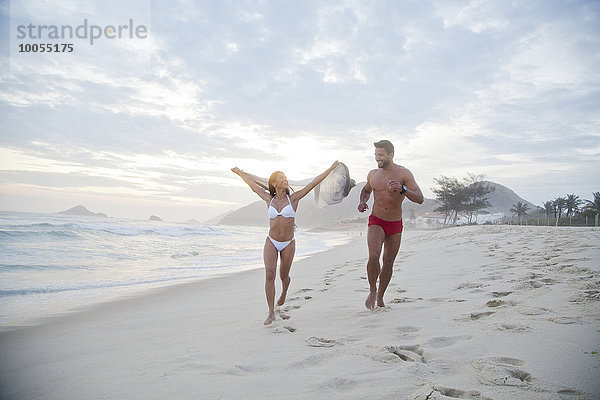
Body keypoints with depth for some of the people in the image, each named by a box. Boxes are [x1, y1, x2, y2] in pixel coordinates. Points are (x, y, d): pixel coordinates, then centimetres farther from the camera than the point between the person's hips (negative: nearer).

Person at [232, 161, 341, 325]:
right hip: (271, 242, 1)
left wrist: (331, 168, -3)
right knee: (269, 275, -14)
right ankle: (271, 313, -7)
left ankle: (283, 293, 48)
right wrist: (239, 172, 26)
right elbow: (252, 184, 15)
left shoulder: (293, 198, -2)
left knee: (284, 276, 12)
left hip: (288, 244, 0)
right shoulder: (269, 199, 2)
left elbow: (313, 183, -3)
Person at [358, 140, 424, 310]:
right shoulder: (372, 174, 2)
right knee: (373, 256, -21)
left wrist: (402, 189, -33)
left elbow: (420, 198, -15)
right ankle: (372, 290, 3)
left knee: (388, 263, 7)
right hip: (376, 222, 0)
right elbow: (366, 190, 24)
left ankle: (380, 297, 25)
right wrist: (362, 201, 2)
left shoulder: (404, 174, -9)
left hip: (395, 225, 0)